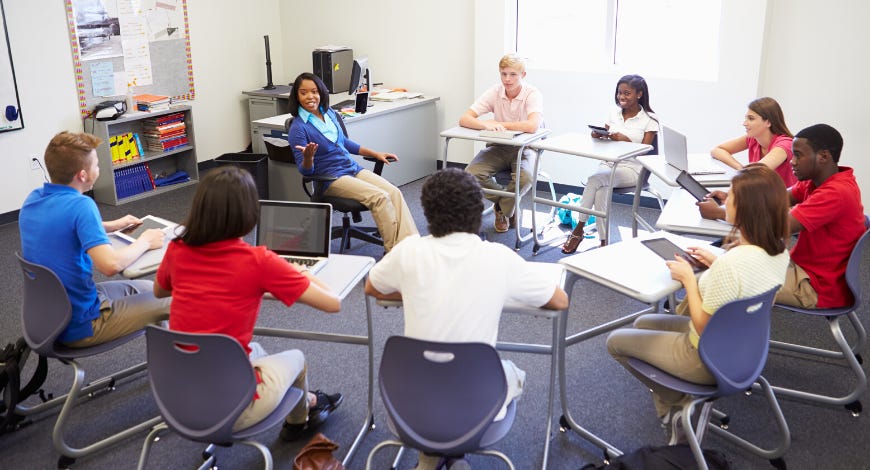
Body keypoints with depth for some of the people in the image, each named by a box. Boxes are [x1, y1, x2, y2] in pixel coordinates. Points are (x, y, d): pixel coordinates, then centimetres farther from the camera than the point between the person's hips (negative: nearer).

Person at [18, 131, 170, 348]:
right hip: (78, 326, -9)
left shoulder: (33, 199, 1)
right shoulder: (80, 205, -25)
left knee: (147, 289, 25)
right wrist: (144, 242, -16)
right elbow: (111, 264, -35)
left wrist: (112, 226, 18)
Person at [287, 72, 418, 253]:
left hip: (354, 168, 7)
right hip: (331, 178, -7)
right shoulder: (298, 128, -8)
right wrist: (308, 157, -33)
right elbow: (305, 170, -10)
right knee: (380, 197, -27)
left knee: (395, 193, -18)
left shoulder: (330, 114, 11)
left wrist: (376, 154, 24)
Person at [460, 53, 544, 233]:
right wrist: (486, 124, -34)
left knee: (525, 178, -35)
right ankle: (510, 206, 3)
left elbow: (532, 126, -34)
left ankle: (502, 208, -1)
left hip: (523, 148, -3)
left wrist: (498, 123, -24)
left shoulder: (532, 94, -15)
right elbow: (464, 119, -12)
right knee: (471, 174, -23)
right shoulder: (495, 92, -6)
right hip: (498, 147, 4)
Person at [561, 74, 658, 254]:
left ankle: (579, 230, -21)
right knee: (601, 192, -29)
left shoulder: (649, 119, -2)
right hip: (608, 163, 4)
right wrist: (598, 135, -9)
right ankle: (604, 243, -22)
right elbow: (605, 140, 15)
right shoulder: (614, 113, 12)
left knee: (595, 179, -31)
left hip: (632, 169, -4)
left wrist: (626, 140, -23)